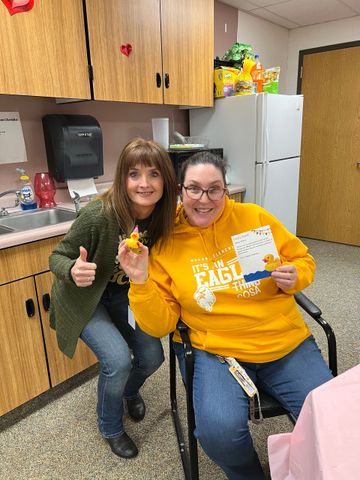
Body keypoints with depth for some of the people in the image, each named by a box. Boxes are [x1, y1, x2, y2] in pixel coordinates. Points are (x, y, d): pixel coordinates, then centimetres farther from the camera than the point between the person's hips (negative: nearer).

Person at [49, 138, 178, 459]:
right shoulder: (98, 215, -32)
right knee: (118, 359, -19)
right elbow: (57, 257, -19)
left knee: (152, 357, 0)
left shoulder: (164, 217, -17)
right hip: (84, 298, -4)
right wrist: (73, 270, -40)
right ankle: (110, 427, 16)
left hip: (124, 294, 5)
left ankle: (129, 390, 40)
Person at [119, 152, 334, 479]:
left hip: (286, 343, 3)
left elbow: (303, 260, 11)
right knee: (219, 432, -24)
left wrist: (294, 277, -11)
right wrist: (141, 283, -18)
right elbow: (160, 325, -2)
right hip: (216, 350, -1)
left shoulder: (255, 217, 0)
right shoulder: (165, 244, -3)